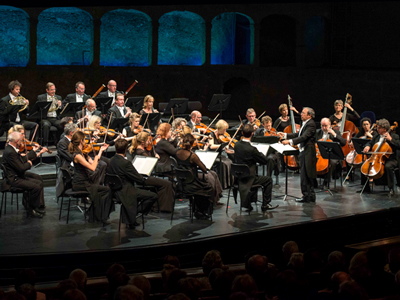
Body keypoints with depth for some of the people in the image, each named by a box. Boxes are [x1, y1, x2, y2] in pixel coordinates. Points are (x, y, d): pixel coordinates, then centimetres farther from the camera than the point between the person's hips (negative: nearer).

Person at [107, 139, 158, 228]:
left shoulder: (110, 161, 1)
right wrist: (145, 180, 5)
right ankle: (136, 211, 3)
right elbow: (138, 178, -19)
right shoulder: (125, 163, -24)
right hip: (126, 192, -9)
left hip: (116, 190, 9)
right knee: (154, 196, -9)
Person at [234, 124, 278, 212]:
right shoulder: (251, 149, -26)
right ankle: (265, 205, 17)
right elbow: (265, 161, -15)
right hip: (248, 179, -7)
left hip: (238, 177, 7)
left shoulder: (237, 145, -4)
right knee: (268, 180, 13)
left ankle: (248, 203, 34)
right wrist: (259, 152, 4)